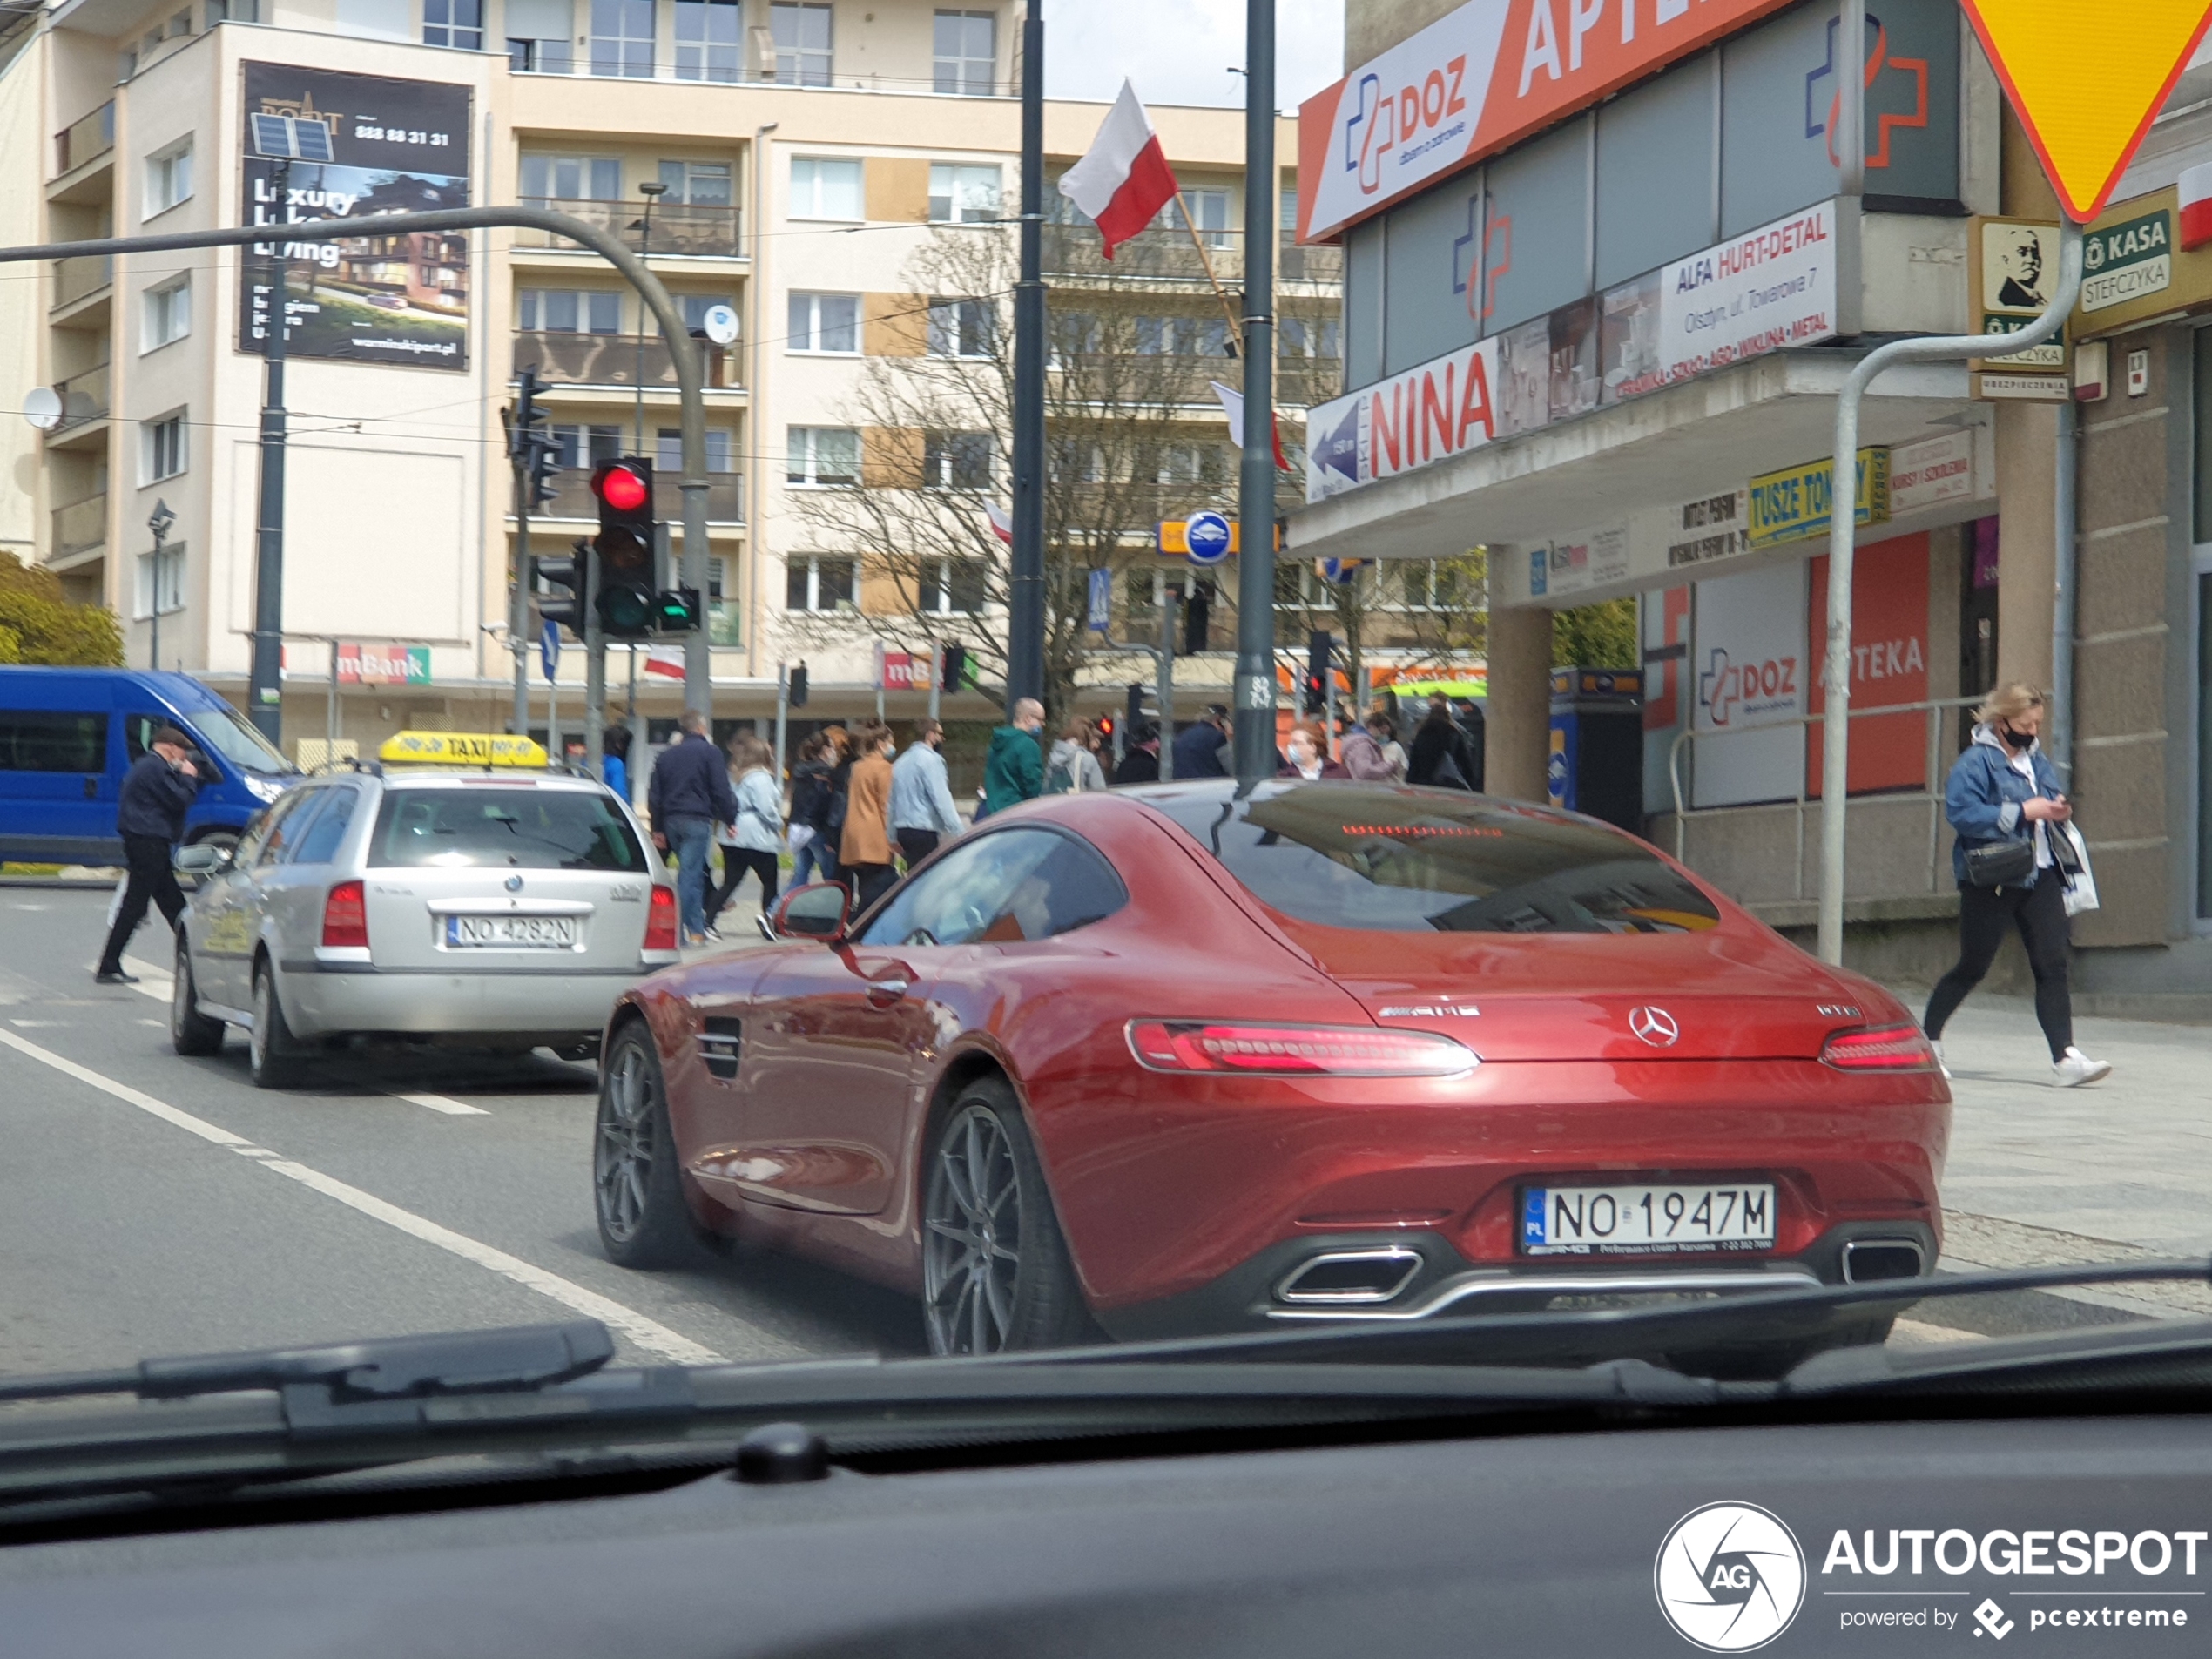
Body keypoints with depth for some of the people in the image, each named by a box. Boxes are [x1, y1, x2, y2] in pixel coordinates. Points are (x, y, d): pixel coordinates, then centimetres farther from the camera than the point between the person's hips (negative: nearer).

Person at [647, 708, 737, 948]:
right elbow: (721, 791, -7)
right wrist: (730, 819, 2)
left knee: (692, 873, 14)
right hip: (697, 820, -6)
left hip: (671, 820, 6)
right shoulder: (709, 752, -3)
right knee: (690, 872, -8)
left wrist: (658, 829, 19)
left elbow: (656, 796, 16)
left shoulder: (666, 755, 15)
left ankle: (697, 927, 12)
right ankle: (692, 930, -11)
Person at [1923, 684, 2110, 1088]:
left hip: (2040, 877, 6)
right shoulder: (1976, 761, -9)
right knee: (1972, 968, 3)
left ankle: (2065, 1058, -10)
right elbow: (1961, 813, -21)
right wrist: (2023, 812, -22)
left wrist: (2060, 812, 2)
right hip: (1989, 883, -6)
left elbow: (2052, 803, 27)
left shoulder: (2038, 760, 15)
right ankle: (1927, 1040, 22)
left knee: (2053, 965, -5)